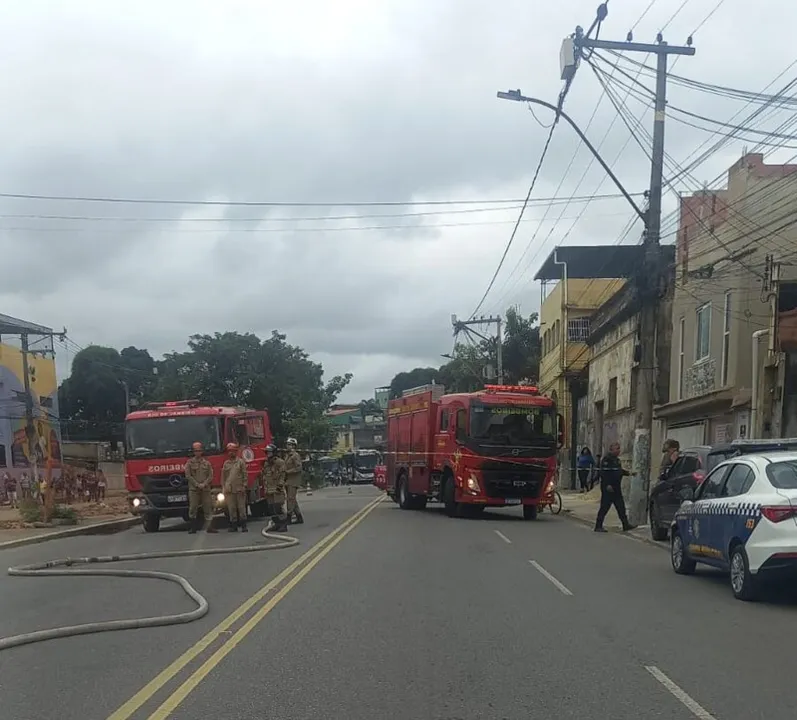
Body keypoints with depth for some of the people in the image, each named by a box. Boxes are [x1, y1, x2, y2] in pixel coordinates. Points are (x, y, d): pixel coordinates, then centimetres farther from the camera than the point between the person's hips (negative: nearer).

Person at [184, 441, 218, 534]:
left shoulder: (207, 463, 11)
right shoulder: (189, 463, 5)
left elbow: (210, 476, 6)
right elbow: (188, 475, -2)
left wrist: (204, 484, -10)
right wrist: (197, 484, -11)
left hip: (206, 489, 2)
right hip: (193, 489, -2)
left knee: (208, 508, 0)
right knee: (193, 509, -4)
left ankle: (209, 527, 3)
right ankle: (192, 528, 1)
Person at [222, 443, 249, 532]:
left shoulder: (241, 462, 4)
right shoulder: (226, 463, 12)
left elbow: (244, 475, 0)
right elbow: (223, 476, 14)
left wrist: (244, 486, -7)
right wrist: (223, 487, 7)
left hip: (239, 489, -3)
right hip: (229, 490, 3)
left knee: (241, 507, -1)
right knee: (231, 508, 3)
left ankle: (243, 525, 3)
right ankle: (233, 525, 9)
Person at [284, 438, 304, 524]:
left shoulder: (295, 456, -10)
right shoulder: (288, 456, 18)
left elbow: (298, 468, -18)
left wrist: (287, 471, -18)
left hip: (293, 481, -9)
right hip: (288, 481, 9)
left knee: (291, 498, -11)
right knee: (293, 500, 10)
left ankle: (289, 518, -12)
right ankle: (299, 518, 15)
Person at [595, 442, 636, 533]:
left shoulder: (616, 459, 16)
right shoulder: (607, 459, -14)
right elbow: (604, 473, -21)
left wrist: (628, 473, 10)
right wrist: (607, 485, -26)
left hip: (616, 488, 10)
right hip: (608, 488, -10)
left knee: (621, 506, 11)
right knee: (605, 507, -4)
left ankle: (625, 525, 17)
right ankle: (598, 526, 2)